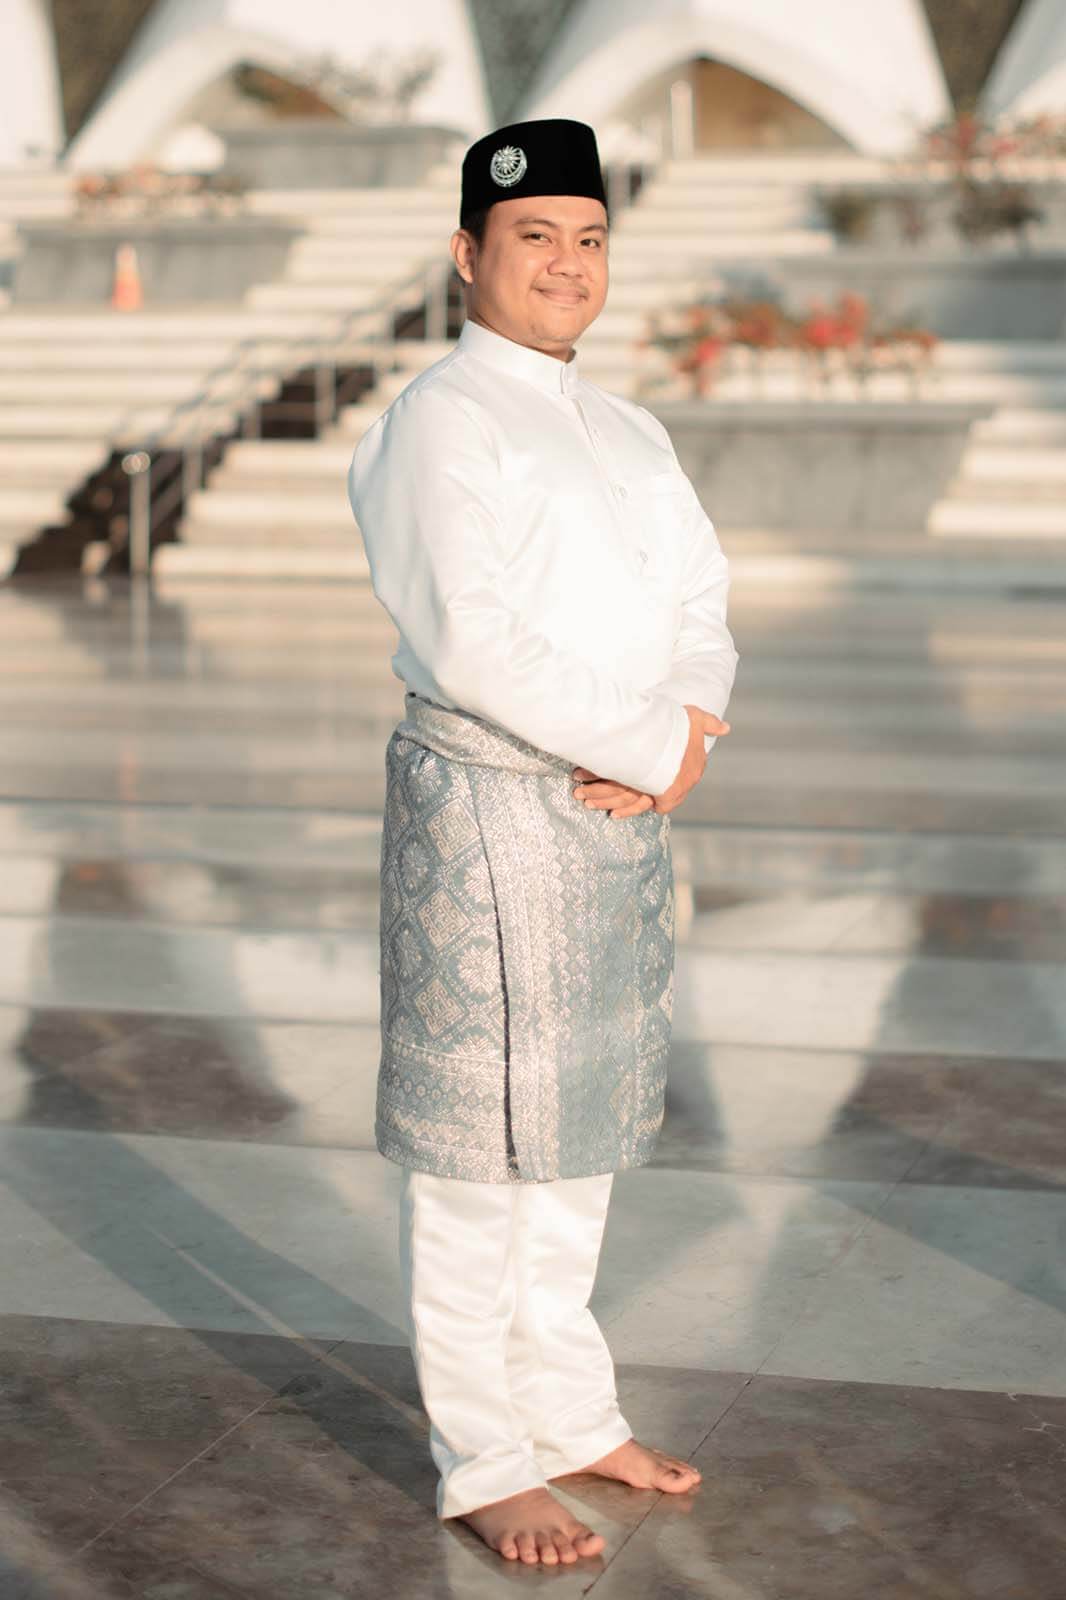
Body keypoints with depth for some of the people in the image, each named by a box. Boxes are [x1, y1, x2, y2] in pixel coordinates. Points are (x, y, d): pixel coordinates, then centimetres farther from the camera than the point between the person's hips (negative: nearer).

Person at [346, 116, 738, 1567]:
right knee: (479, 1147, 0)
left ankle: (573, 1416, 31)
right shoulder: (439, 423, -10)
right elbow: (470, 642, -20)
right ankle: (485, 1464, 12)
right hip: (487, 810, -8)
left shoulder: (631, 434, 15)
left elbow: (702, 605, 11)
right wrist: (653, 746, -15)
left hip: (623, 818, 8)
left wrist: (686, 742, -9)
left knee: (586, 1129, 17)